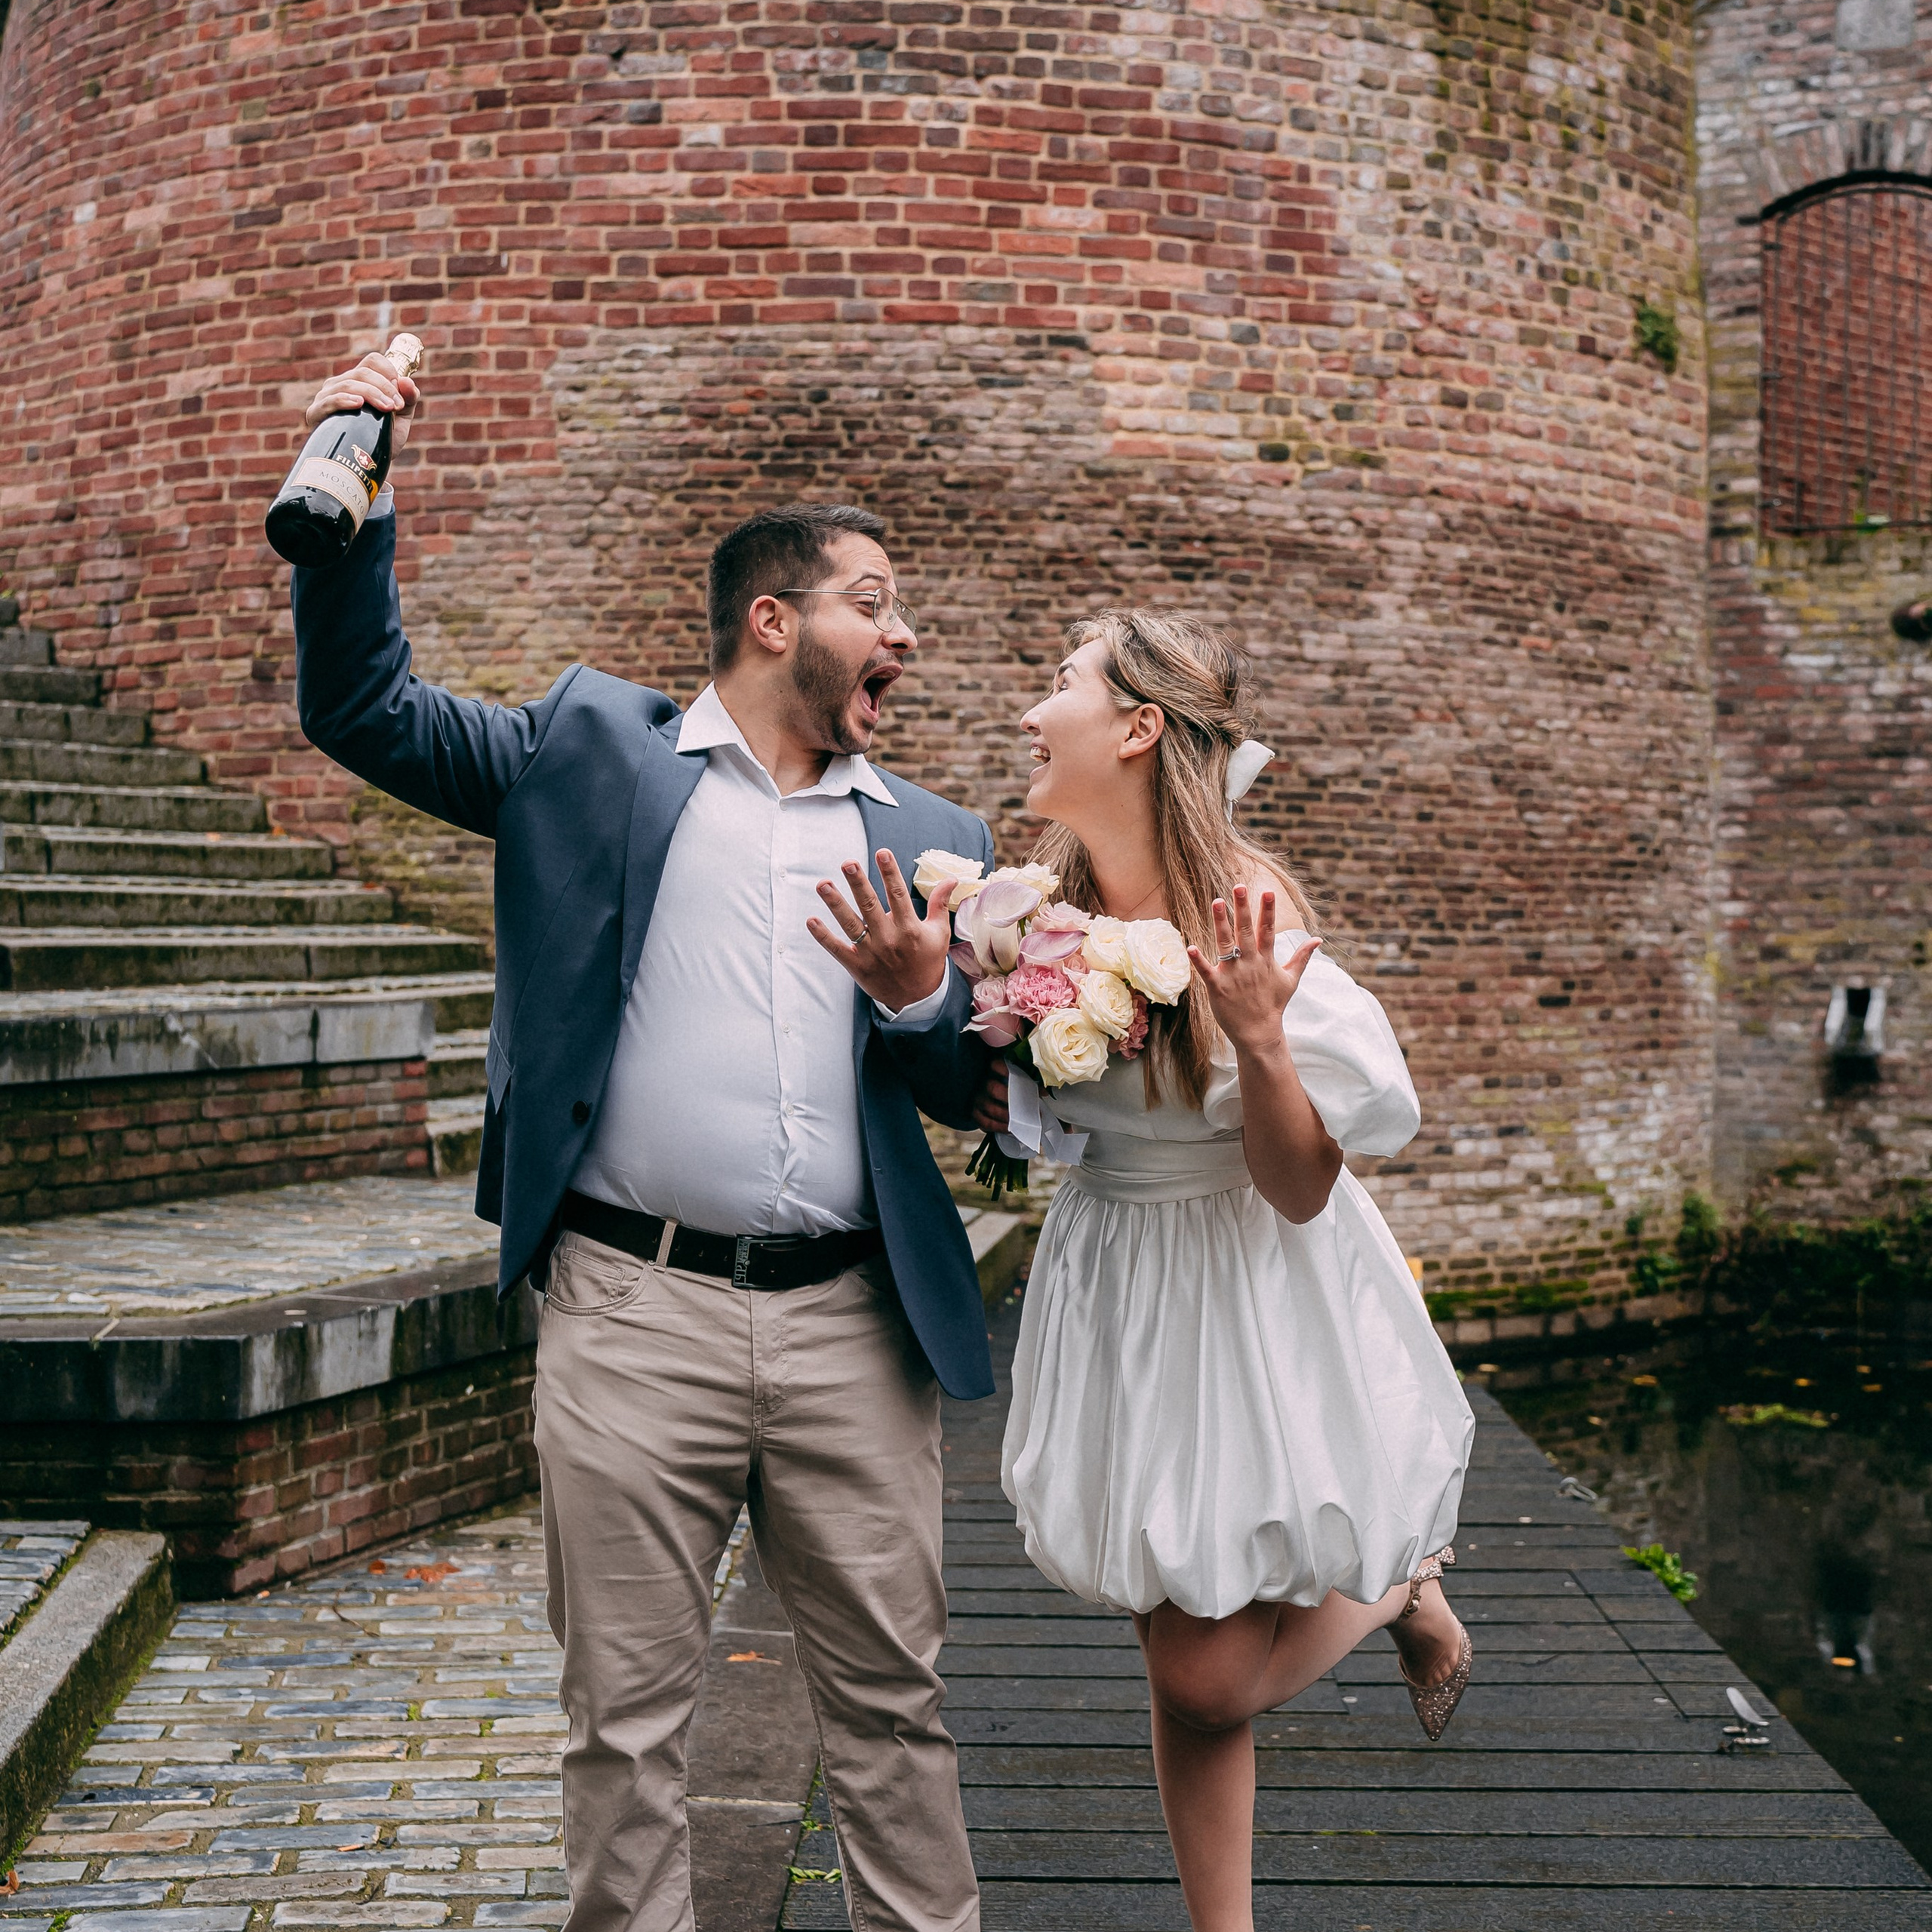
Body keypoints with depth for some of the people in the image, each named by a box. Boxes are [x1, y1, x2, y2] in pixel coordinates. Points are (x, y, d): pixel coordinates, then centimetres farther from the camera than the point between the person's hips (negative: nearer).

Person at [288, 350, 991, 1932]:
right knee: (628, 1711, 7)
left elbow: (968, 1094, 15)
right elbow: (365, 708, 8)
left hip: (850, 1322, 3)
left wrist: (921, 996, -7)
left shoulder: (932, 837, 15)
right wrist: (355, 508, -4)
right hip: (634, 1308, -2)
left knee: (893, 1696, 10)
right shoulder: (598, 748, 8)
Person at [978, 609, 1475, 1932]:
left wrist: (1257, 1037, -33)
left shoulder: (1245, 920, -21)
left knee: (1210, 1681, 0)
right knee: (1180, 1673, 12)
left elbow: (1300, 1193, -18)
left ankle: (1400, 1580, 28)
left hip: (1256, 1304, -5)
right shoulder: (1050, 903, -5)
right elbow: (1011, 1114, 9)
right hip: (1116, 1302, 5)